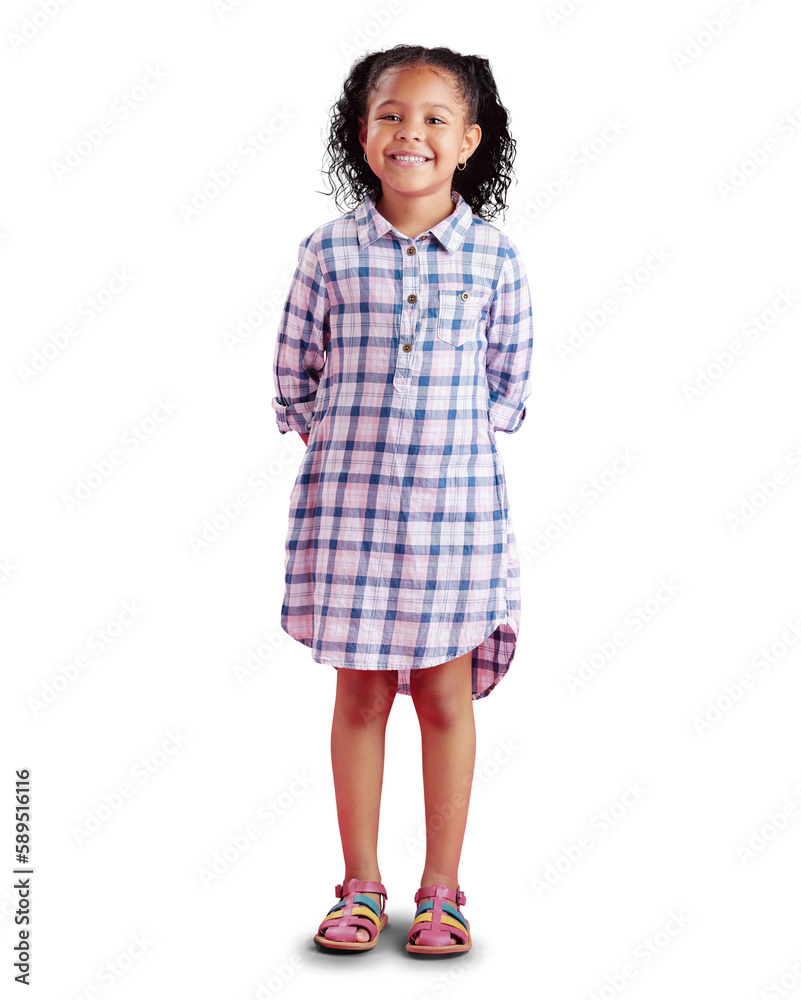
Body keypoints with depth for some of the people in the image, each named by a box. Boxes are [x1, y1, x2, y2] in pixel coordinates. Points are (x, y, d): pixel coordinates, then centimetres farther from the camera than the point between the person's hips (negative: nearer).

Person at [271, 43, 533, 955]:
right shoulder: (329, 250, -1)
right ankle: (361, 884, 23)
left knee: (444, 693, 7)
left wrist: (454, 445, 1)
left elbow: (509, 386, 8)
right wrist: (343, 444, 0)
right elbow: (293, 373, 6)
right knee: (359, 693, 8)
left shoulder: (494, 258, 0)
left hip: (456, 501, 0)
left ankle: (441, 889, 22)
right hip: (347, 501, 0)